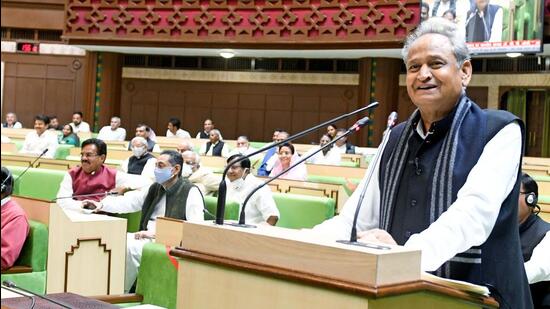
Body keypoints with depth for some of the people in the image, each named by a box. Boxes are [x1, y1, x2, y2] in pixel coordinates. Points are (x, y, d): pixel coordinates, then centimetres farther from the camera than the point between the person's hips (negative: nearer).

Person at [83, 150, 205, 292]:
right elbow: (130, 201, 13)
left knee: (129, 247, -26)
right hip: (148, 237, 8)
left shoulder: (191, 192, -9)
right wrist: (102, 204, -4)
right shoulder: (155, 188, 15)